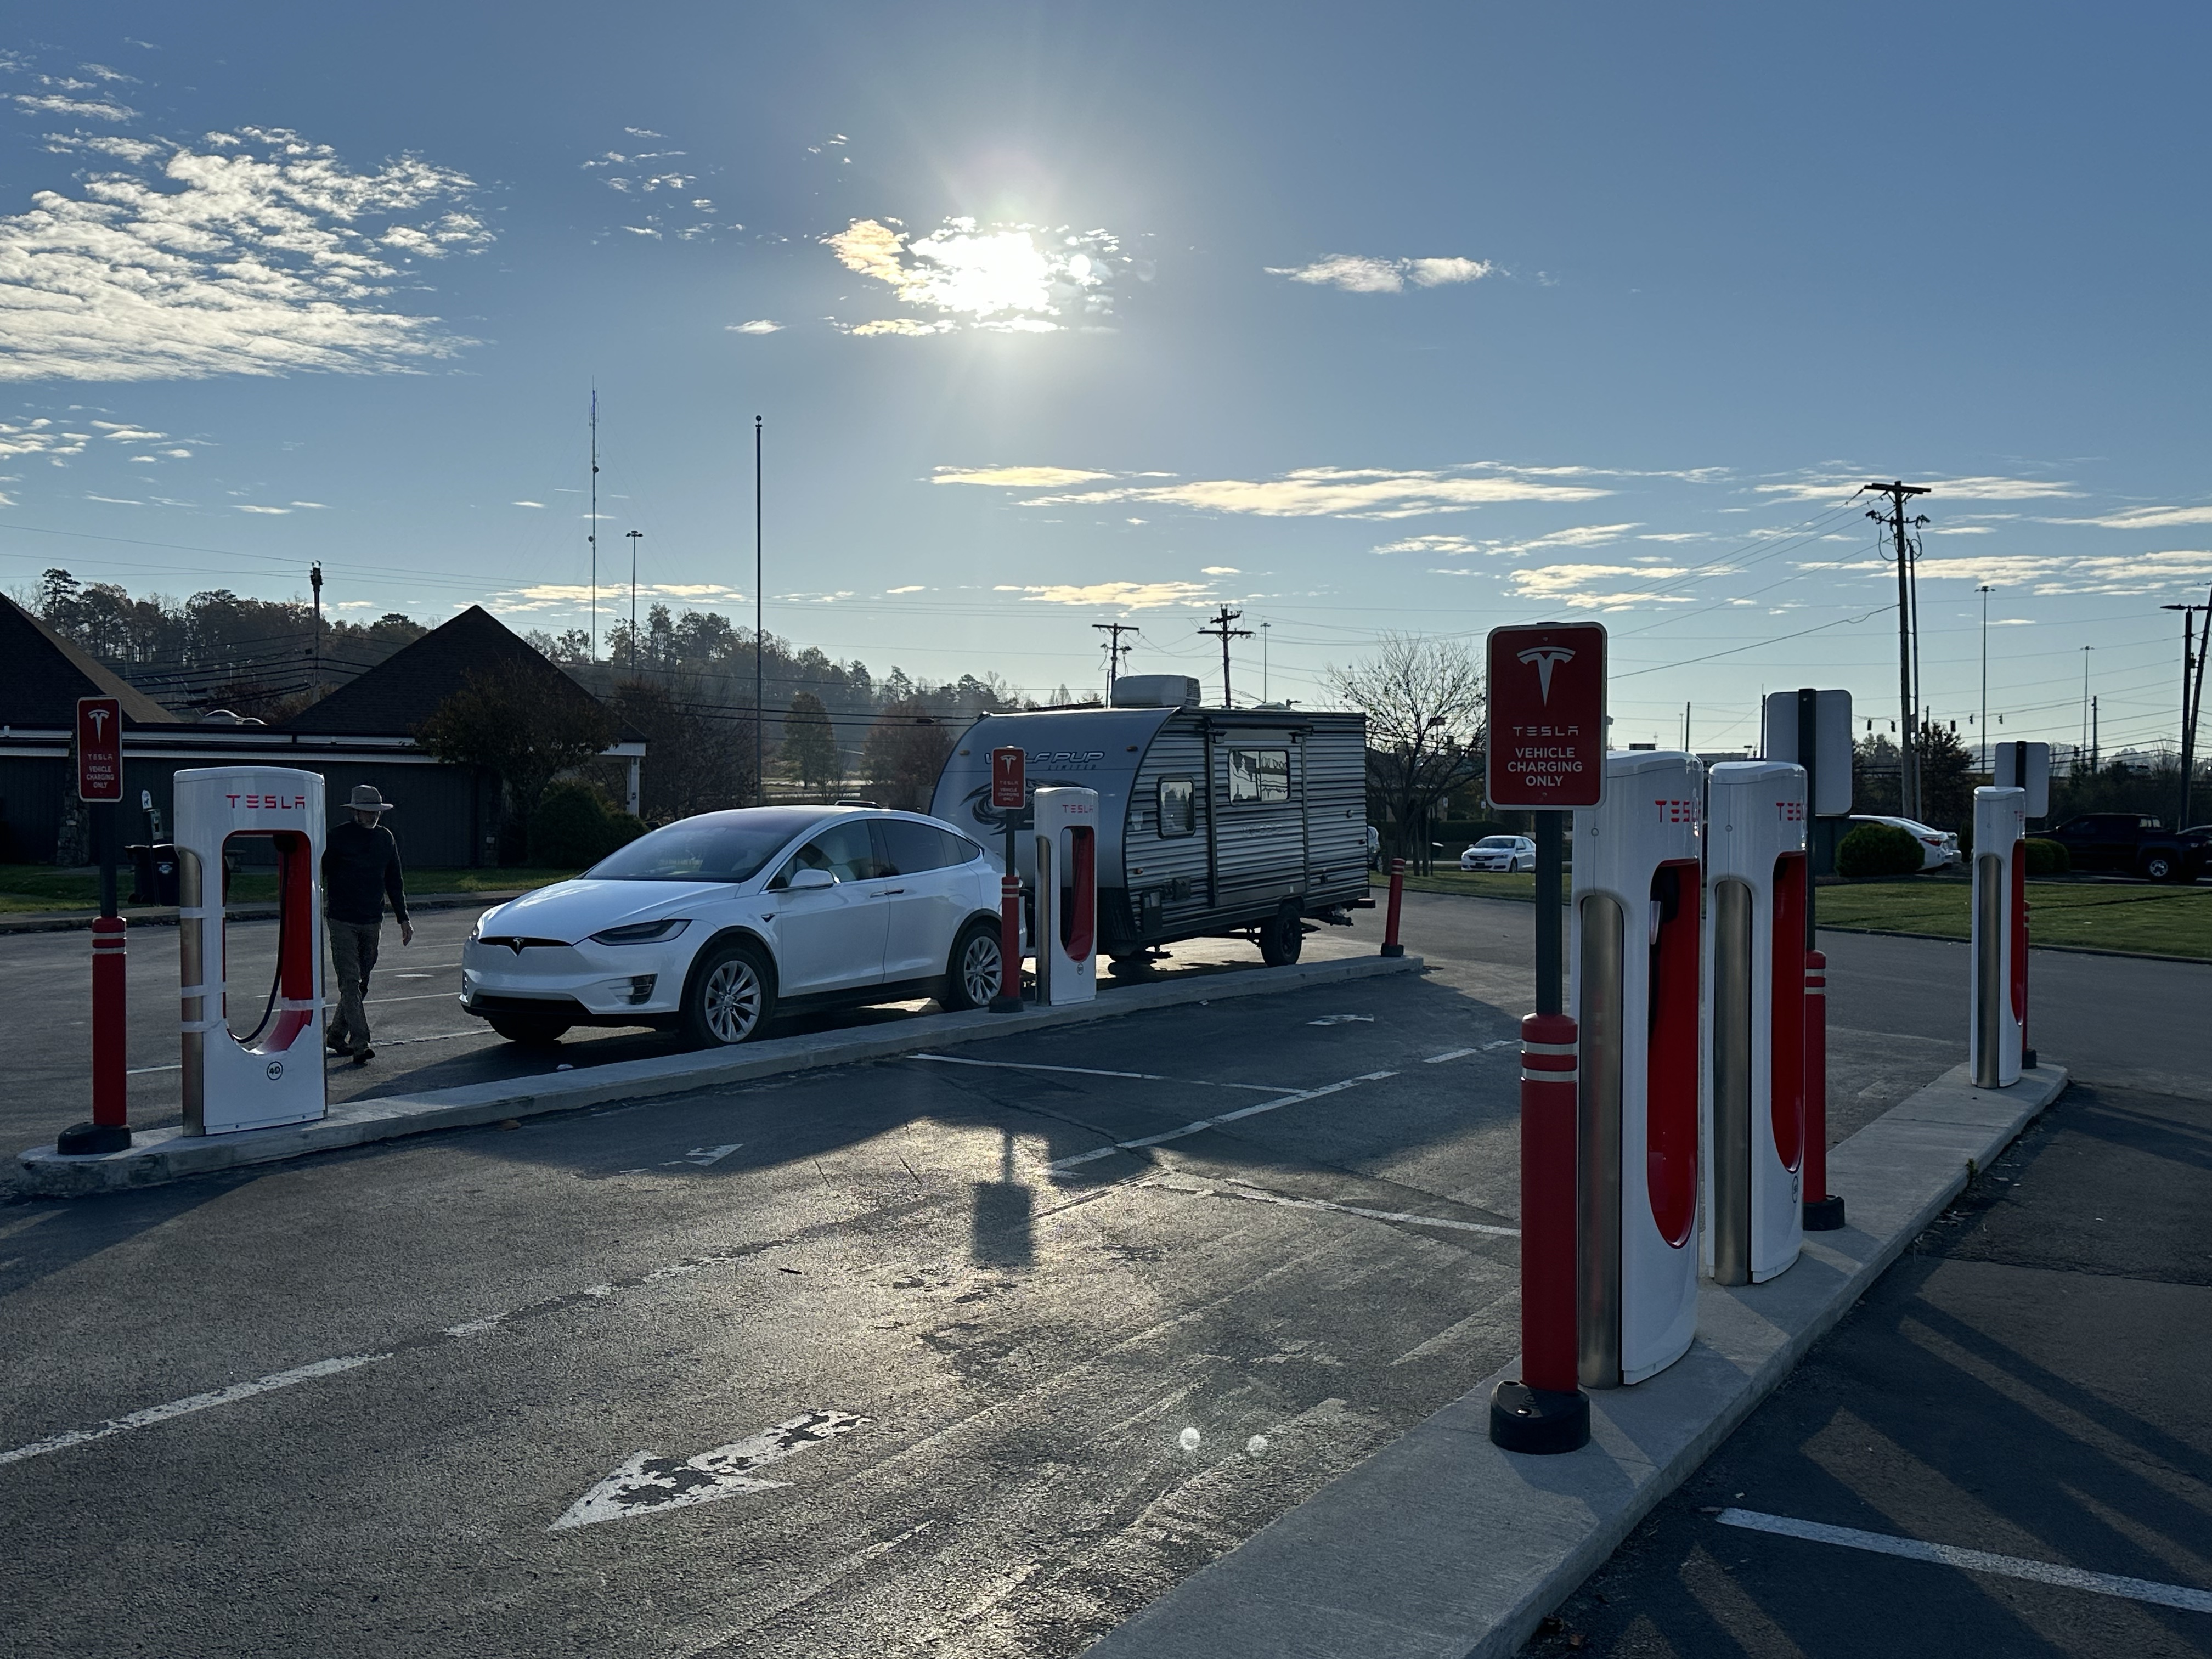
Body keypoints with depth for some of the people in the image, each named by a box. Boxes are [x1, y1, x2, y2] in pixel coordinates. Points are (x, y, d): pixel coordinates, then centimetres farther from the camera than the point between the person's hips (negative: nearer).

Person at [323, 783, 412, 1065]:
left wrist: (403, 918, 16)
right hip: (342, 922, -5)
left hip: (372, 922, 5)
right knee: (350, 982, -9)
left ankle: (336, 1036, 25)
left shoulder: (385, 838, 9)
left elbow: (394, 882, 17)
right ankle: (360, 1044, -13)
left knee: (361, 983, 10)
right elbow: (320, 875, -1)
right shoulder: (339, 836, -5)